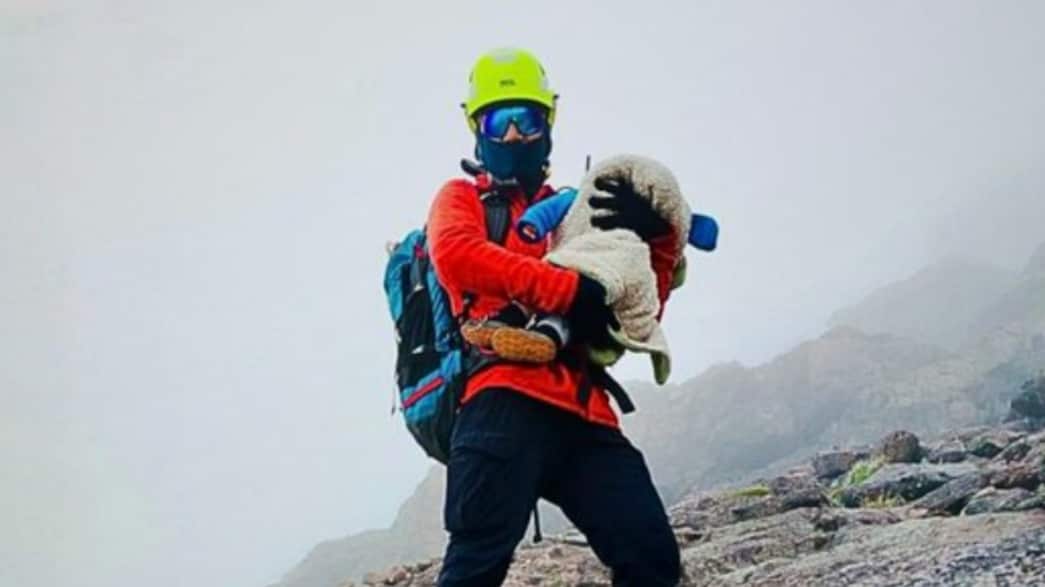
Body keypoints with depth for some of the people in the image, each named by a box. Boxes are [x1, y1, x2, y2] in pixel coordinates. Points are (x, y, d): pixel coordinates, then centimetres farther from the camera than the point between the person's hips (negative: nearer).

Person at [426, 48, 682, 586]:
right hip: (506, 398, -5)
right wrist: (567, 290, -15)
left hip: (582, 409, 5)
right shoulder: (462, 198, 19)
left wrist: (657, 239, 7)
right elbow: (455, 253, -7)